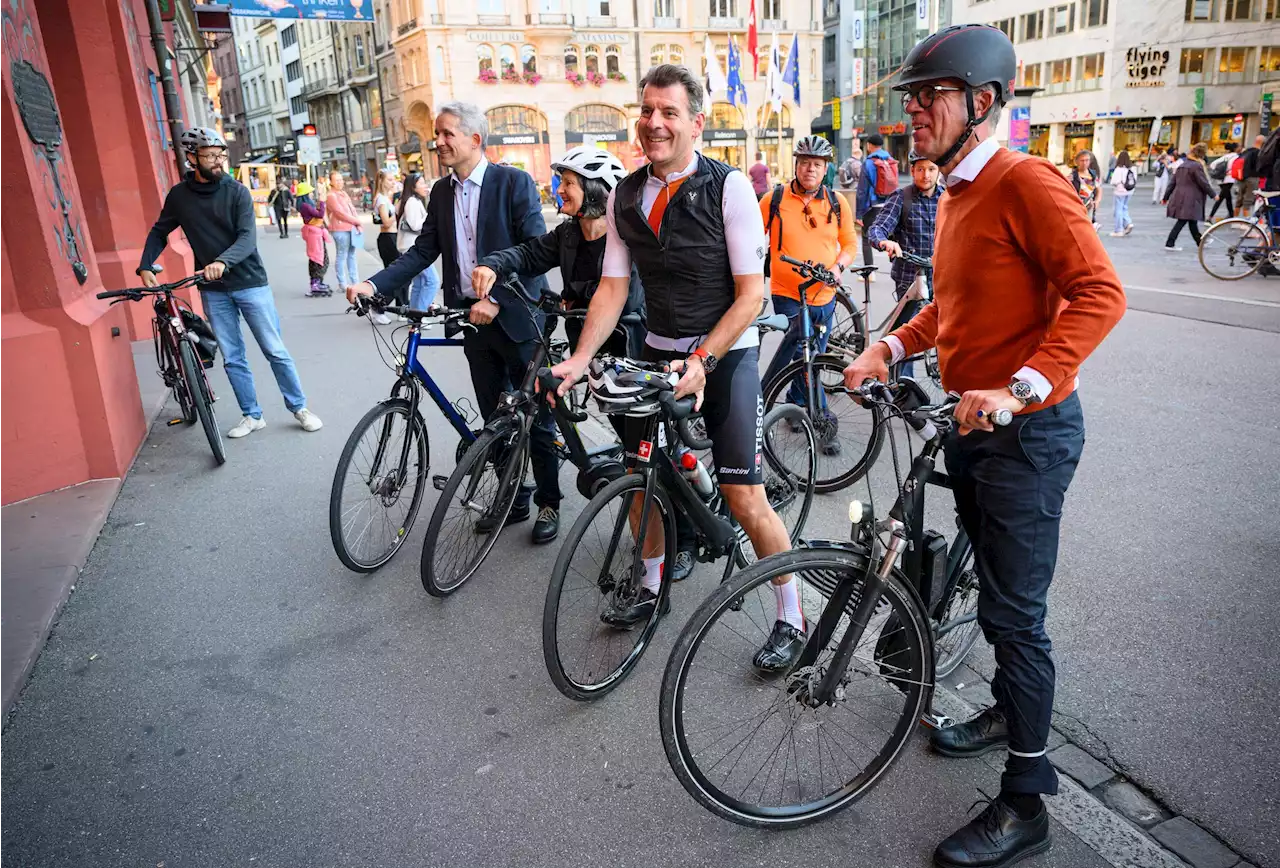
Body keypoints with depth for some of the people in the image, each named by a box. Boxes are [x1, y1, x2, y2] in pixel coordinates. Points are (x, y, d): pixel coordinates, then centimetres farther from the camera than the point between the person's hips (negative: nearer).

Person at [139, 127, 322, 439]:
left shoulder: (237, 191, -6)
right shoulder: (178, 196, 2)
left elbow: (248, 238, -17)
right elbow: (159, 233, 15)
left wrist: (222, 261, -34)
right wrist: (145, 266, 1)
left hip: (250, 283, -3)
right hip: (213, 290, 3)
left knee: (275, 351, 1)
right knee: (232, 358, 7)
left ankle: (299, 408, 14)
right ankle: (252, 416, 18)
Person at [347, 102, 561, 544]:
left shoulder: (514, 182, -9)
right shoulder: (441, 192, 10)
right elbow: (423, 250, 7)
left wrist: (497, 300, -24)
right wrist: (374, 285, -7)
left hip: (516, 317, -6)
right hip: (473, 319, 6)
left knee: (536, 417, 5)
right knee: (495, 417, 14)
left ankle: (549, 502, 20)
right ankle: (513, 499, 28)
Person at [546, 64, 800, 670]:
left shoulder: (728, 188, -12)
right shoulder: (624, 198, 3)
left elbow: (751, 293, -15)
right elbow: (613, 287, 3)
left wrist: (701, 361, -24)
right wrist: (579, 359, -10)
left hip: (725, 354, -5)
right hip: (658, 351, 5)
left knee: (744, 497, -8)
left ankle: (790, 617, 13)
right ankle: (652, 588, 34)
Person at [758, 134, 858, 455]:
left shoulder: (837, 202, 4)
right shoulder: (775, 199, -3)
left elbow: (850, 242, 9)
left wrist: (838, 265, -9)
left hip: (823, 296, 3)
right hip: (787, 295, -3)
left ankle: (795, 403, 37)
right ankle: (825, 421, 2)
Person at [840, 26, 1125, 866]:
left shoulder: (1025, 181, -16)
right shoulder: (956, 193, 12)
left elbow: (1098, 292, -23)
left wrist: (1018, 387, -31)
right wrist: (893, 346, 6)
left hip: (1029, 431, -9)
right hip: (972, 422, 9)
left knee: (1014, 614, -2)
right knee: (996, 591, 22)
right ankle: (1010, 711, 43)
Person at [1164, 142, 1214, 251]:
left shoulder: (1183, 164, 14)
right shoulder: (1197, 165, -12)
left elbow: (1173, 181, 16)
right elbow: (1204, 183, -11)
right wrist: (1213, 194, 1)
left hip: (1179, 196, 9)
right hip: (1189, 199, -9)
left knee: (1192, 221, 16)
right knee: (1182, 221, -6)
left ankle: (1200, 242, 27)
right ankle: (1170, 243, -8)